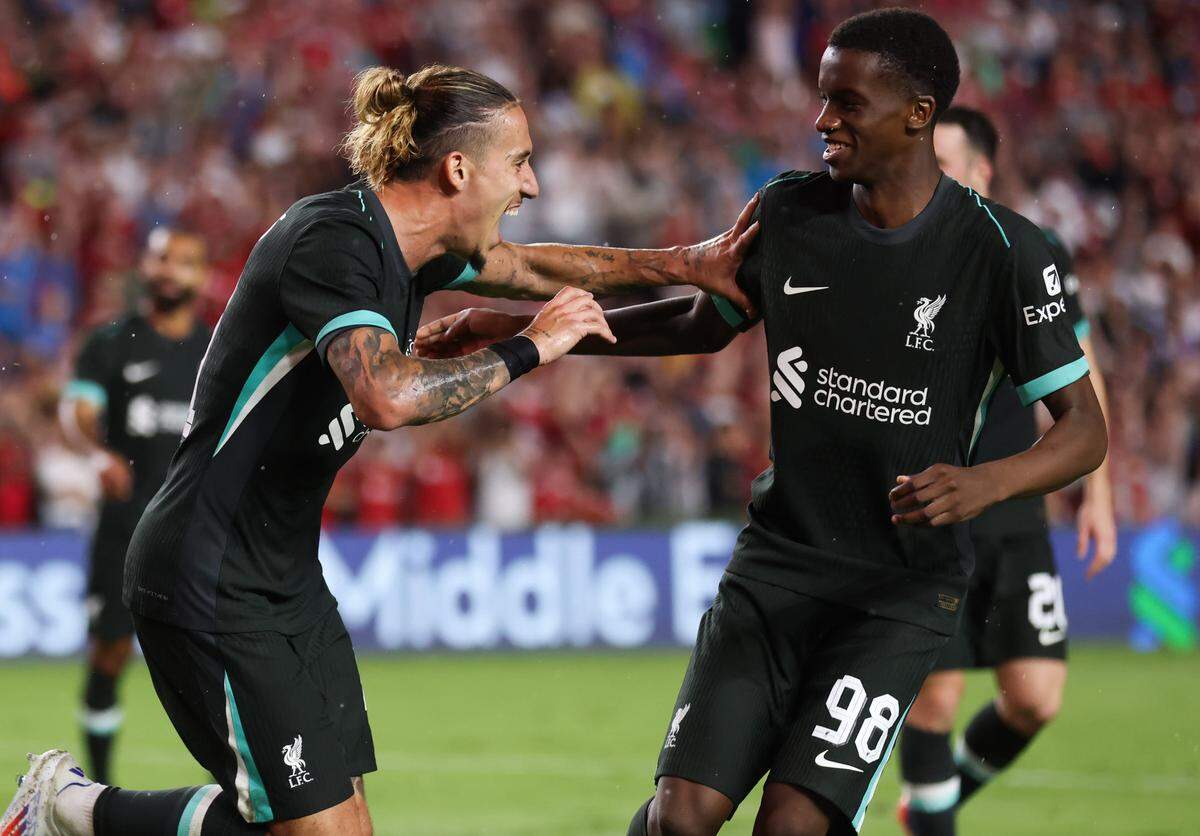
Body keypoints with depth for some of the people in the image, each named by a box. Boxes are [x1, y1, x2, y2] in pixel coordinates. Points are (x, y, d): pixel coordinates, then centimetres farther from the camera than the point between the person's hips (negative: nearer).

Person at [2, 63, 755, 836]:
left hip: (288, 573, 10)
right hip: (210, 589, -10)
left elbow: (529, 266, 25)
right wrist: (528, 350, -25)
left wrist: (687, 264, 19)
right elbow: (389, 397, -38)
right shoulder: (332, 242, -22)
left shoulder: (409, 248, 6)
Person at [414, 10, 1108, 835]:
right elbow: (704, 324, 19)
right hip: (779, 557, 3)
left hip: (904, 588, -3)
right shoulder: (789, 211, 0)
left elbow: (1085, 430, -7)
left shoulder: (1002, 249, -12)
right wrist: (517, 328, 16)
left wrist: (984, 482, -28)